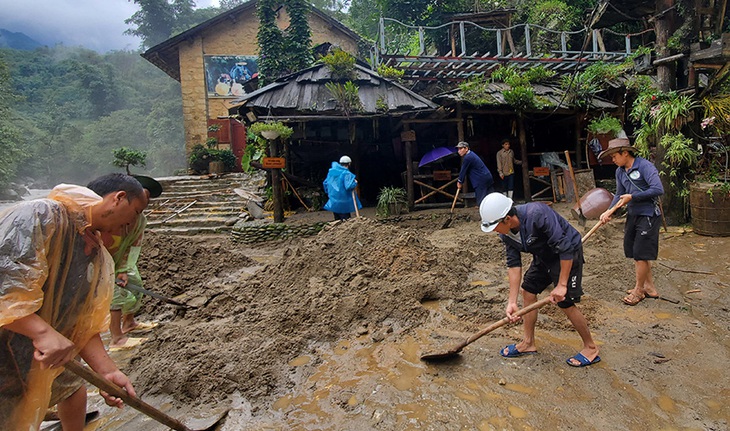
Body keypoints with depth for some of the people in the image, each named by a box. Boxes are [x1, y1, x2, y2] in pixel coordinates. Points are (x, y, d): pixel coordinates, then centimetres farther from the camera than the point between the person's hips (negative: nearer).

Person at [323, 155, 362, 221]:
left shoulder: (331, 171, 7)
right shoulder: (346, 174, -16)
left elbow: (325, 183, 13)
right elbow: (349, 186, -25)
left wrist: (329, 193, 25)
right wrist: (355, 183, -6)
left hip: (333, 202, 7)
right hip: (343, 203, -7)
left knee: (337, 220, 17)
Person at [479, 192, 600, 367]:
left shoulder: (537, 215, -37)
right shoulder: (506, 233, -12)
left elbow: (565, 249, -32)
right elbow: (514, 264, -10)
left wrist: (562, 284, -27)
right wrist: (512, 301, -14)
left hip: (568, 254, -8)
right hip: (544, 256, 8)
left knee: (565, 303, -7)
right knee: (528, 292, 7)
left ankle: (591, 348, 16)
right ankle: (528, 343, 21)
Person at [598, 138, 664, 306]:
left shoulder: (645, 166, -16)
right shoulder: (620, 171, 8)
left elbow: (658, 189, -24)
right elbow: (619, 195, 11)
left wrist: (632, 196, -18)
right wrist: (609, 211, -4)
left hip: (648, 215, -8)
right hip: (632, 215, 8)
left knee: (641, 254, -1)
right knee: (634, 253, 13)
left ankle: (639, 290, 16)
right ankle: (650, 287, 29)